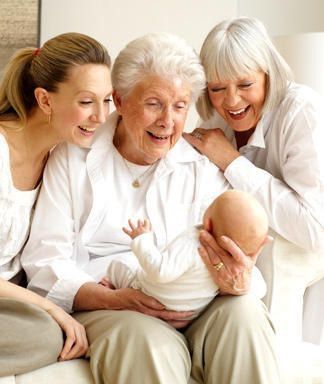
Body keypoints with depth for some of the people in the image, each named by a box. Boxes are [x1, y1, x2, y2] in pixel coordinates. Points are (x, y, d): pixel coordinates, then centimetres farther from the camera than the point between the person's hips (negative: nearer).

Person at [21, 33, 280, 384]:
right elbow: (44, 262, -2)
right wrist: (116, 299, -19)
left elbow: (228, 256, 1)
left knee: (244, 310, -28)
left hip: (190, 311, 3)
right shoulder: (73, 159, 6)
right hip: (102, 308, -3)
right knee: (149, 340, -36)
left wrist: (237, 281, -26)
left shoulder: (202, 166, 12)